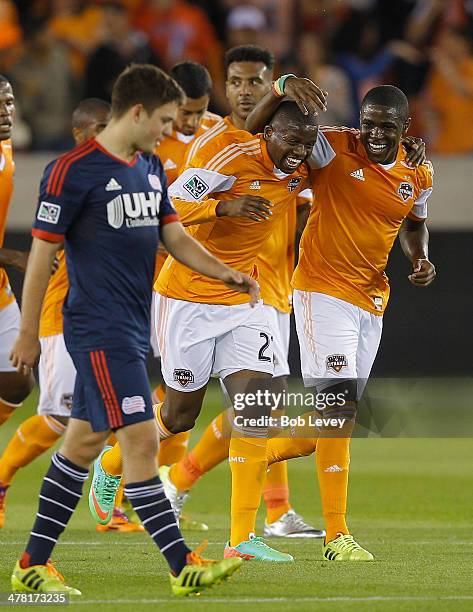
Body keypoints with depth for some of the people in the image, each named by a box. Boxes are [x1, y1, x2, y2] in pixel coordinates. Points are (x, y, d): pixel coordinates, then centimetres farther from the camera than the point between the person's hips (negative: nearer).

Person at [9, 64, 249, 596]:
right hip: (100, 330, -9)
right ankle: (182, 567, -11)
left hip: (132, 329, 9)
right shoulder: (74, 170, -13)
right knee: (140, 440, -11)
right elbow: (42, 251, -10)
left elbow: (175, 237, 17)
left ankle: (33, 565, 19)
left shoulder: (150, 169, 13)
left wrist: (224, 274, 1)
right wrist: (28, 333, -8)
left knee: (84, 440, 12)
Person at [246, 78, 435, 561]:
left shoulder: (418, 174, 6)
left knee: (335, 419, 10)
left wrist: (420, 258, 4)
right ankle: (336, 535, -17)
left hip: (371, 299, 7)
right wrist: (282, 87, -35)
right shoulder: (333, 149, -11)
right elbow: (254, 130, -16)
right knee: (337, 400, -17)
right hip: (323, 288, -7)